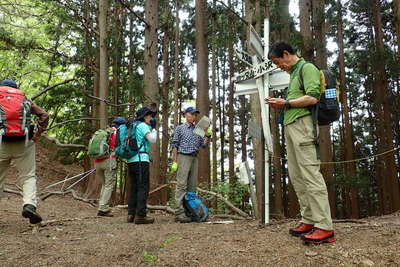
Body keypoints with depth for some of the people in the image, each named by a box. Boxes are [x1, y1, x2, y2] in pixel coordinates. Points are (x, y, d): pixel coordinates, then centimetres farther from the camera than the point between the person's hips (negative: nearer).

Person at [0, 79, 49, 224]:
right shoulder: (25, 99, 15)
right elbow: (44, 115, 7)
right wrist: (37, 135, 7)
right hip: (24, 142, 0)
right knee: (28, 176, 3)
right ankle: (29, 205, -17)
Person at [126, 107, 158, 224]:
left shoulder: (133, 125, 22)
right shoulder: (142, 125, -5)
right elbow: (153, 140, -13)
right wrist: (154, 128, 1)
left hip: (131, 160, 9)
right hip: (141, 159, -9)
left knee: (134, 188, 11)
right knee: (143, 187, -7)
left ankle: (131, 214, 11)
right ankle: (140, 215, -10)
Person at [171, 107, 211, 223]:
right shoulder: (180, 128, 4)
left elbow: (203, 145, 13)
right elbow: (174, 145, 0)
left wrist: (208, 136, -5)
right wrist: (174, 162, -8)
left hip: (194, 158, 6)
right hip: (183, 157, -6)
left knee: (192, 186, 5)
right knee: (182, 185, -12)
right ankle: (179, 213, -15)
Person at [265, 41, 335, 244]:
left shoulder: (307, 68, -3)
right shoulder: (294, 73, 25)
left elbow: (312, 97, -16)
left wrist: (286, 102, -7)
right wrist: (281, 105, 12)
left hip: (302, 124, -10)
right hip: (290, 126, 10)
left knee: (310, 174, -14)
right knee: (297, 176, 7)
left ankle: (324, 227, -14)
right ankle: (309, 221, 10)